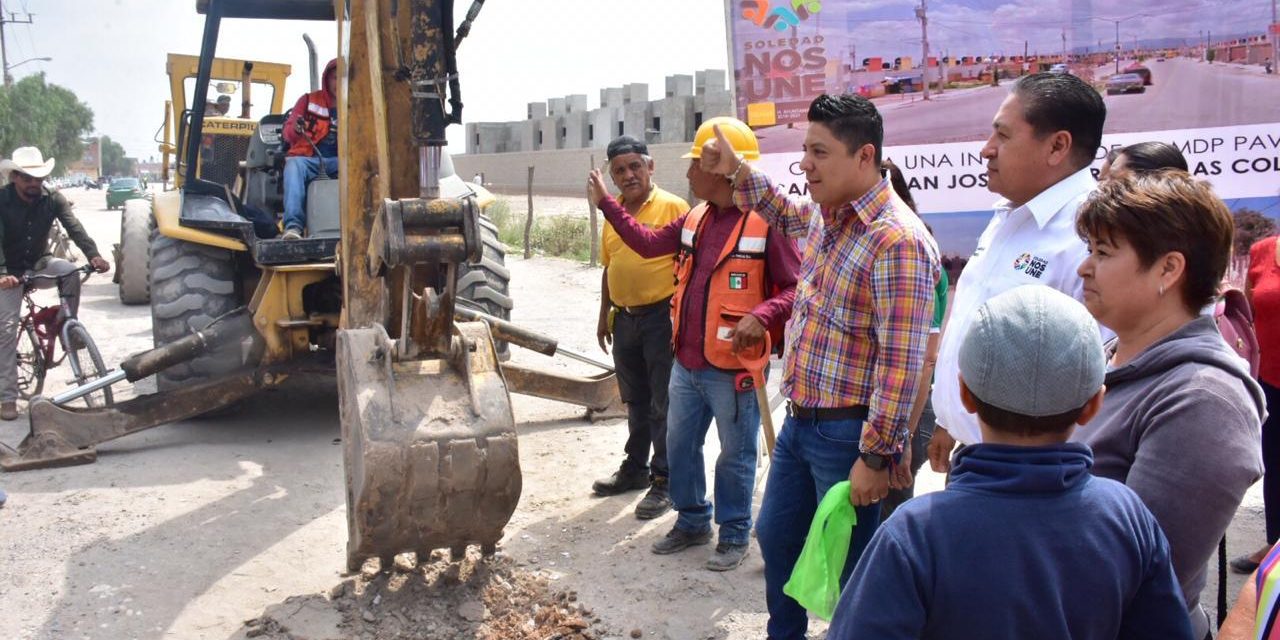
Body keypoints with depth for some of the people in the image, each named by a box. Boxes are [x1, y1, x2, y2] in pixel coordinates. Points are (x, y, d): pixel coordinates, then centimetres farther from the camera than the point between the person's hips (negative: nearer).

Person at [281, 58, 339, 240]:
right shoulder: (308, 101, 15)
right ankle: (293, 225, -46)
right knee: (293, 164, -36)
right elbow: (288, 134, 9)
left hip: (338, 162, 0)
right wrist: (296, 129, -16)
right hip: (308, 160, 0)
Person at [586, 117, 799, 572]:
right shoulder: (695, 219, 8)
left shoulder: (766, 222, -15)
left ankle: (734, 535, 25)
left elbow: (797, 288, -14)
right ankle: (692, 521, 37)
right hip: (686, 364, 8)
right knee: (680, 446, 18)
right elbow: (648, 243, 19)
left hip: (733, 369, -7)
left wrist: (762, 317, -29)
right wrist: (607, 204, 18)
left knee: (735, 456, 8)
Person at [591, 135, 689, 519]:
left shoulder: (672, 207, -10)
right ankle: (635, 468, 33)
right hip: (624, 318, 7)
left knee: (663, 404, 1)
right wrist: (604, 316, 18)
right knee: (635, 401, 19)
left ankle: (665, 481, 11)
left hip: (662, 317, -7)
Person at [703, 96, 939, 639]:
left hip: (846, 433, -9)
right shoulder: (823, 216, 4)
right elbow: (783, 211, 32)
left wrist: (875, 456, -22)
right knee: (776, 539, 22)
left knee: (847, 565, 7)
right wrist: (740, 171, 19)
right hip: (798, 421, 9)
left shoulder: (896, 241, -23)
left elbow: (900, 364, -24)